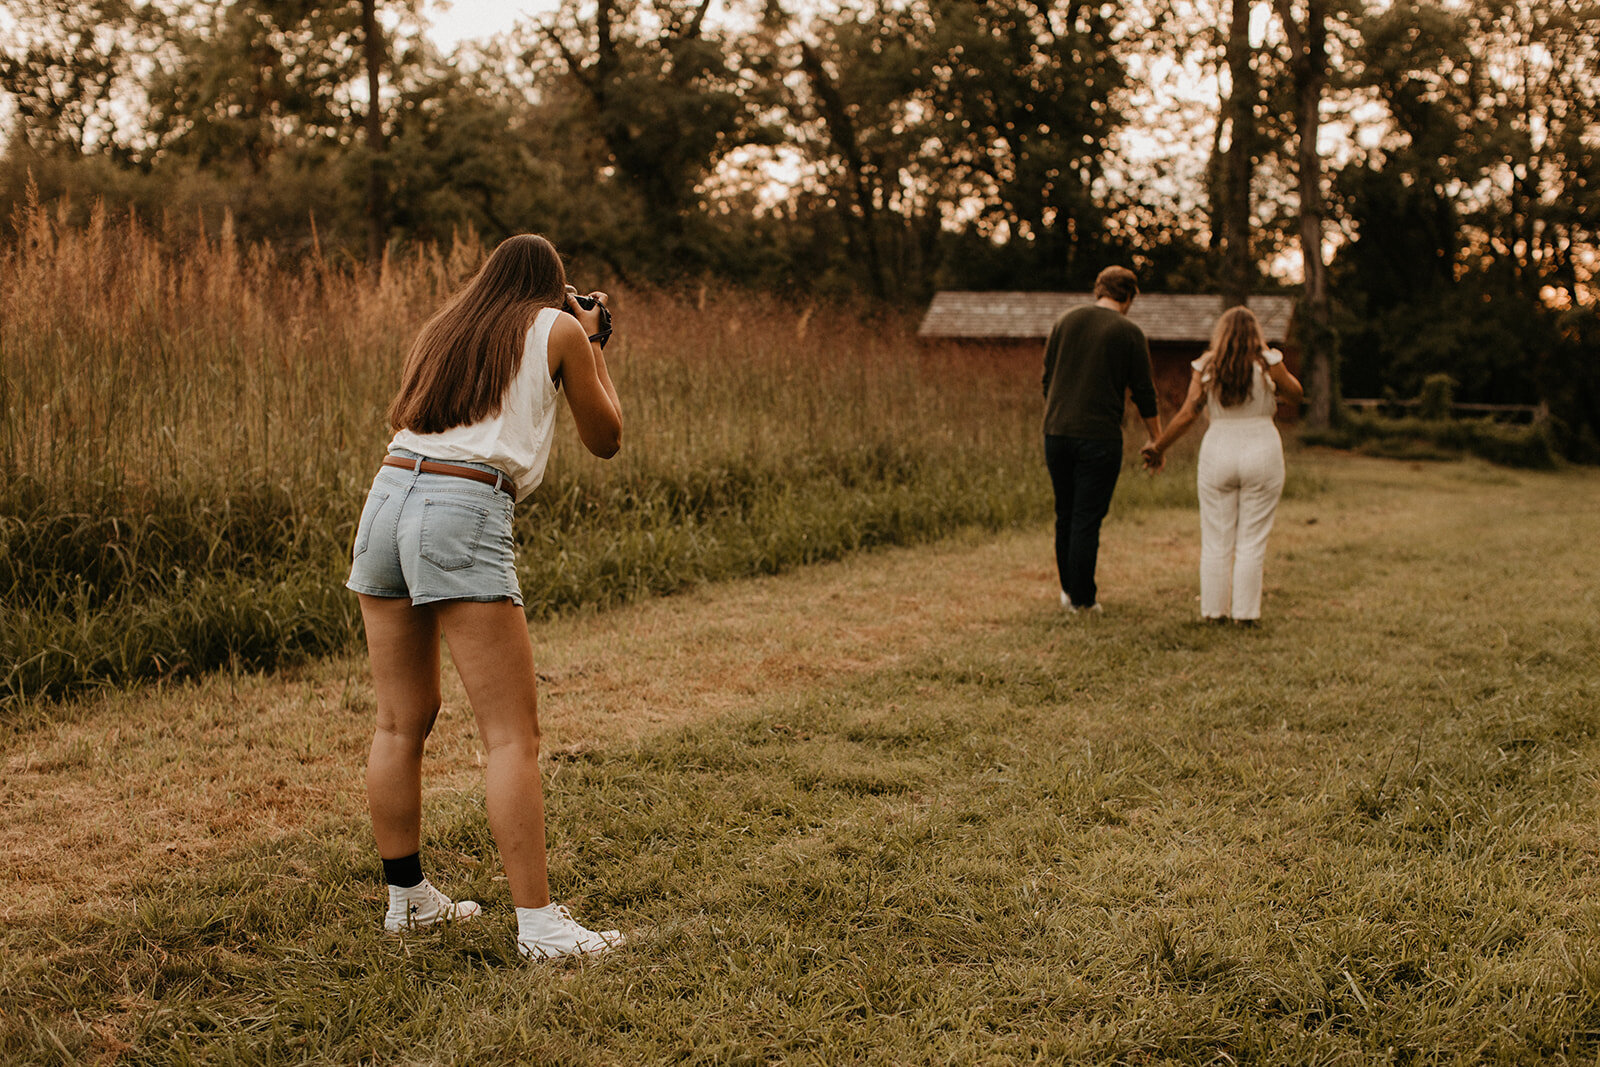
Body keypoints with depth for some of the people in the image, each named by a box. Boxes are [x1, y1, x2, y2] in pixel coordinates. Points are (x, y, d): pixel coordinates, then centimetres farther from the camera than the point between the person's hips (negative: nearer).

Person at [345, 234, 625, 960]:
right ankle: (538, 923, -8)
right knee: (513, 734, -6)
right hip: (464, 517, -6)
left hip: (388, 494, 7)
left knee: (401, 722, 14)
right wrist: (591, 346, 29)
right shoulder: (556, 329, 10)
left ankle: (406, 897, 24)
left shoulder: (446, 328, 23)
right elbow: (605, 439, 18)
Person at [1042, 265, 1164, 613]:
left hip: (1057, 432, 4)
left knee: (1065, 515, 16)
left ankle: (1068, 588, 25)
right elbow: (1144, 392, 0)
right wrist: (1156, 440, 11)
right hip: (1099, 437, -4)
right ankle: (1083, 598, 4)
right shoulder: (1128, 333, -3)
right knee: (1087, 519, 0)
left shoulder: (1066, 321, 8)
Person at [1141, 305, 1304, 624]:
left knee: (1216, 541, 8)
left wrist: (1158, 447, 4)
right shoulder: (1268, 363, -4)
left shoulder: (1206, 367, -1)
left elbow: (1187, 414, -4)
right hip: (1262, 452, -1)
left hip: (1218, 452, 1)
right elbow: (1294, 393, 11)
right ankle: (1246, 612, 6)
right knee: (1252, 541, 4)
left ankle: (1214, 610, 12)